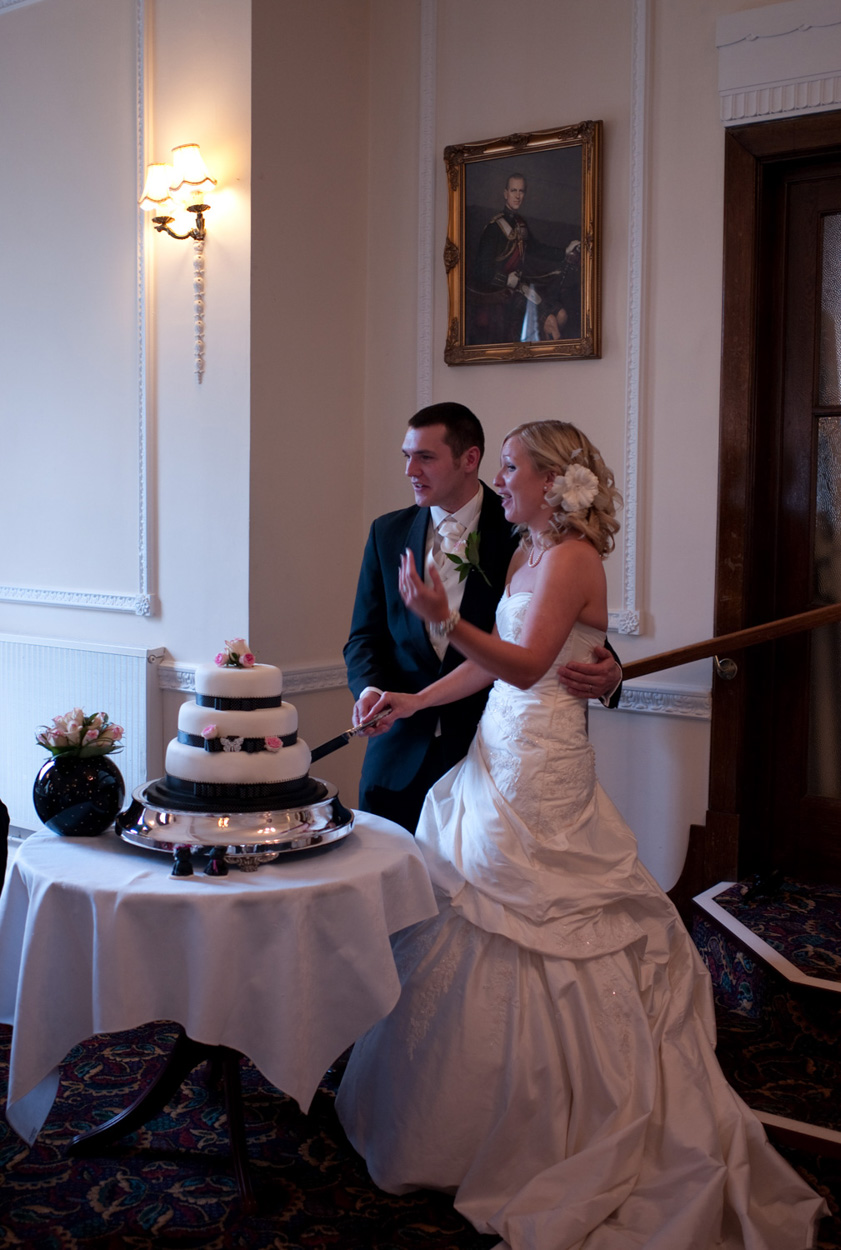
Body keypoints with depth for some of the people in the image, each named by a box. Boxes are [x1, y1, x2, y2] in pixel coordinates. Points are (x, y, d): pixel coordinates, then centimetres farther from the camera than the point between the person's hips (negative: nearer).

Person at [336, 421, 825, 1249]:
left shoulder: (571, 558, -14)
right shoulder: (528, 553, 13)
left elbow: (527, 666, -24)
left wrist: (444, 620, -36)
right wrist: (415, 700, 9)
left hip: (538, 766, -9)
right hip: (500, 753, 9)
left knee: (521, 937, -1)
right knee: (474, 925, 13)